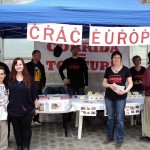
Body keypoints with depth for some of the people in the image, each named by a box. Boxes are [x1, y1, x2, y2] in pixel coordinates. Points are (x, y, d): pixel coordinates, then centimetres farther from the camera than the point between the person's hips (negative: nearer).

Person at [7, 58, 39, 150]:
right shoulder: (10, 79, -1)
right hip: (14, 110, 2)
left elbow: (34, 94, -1)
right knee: (17, 128, 14)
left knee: (26, 128, 11)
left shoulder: (29, 79, -4)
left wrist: (36, 107, -1)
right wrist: (7, 107, 5)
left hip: (27, 109, -1)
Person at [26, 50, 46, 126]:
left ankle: (36, 119, 20)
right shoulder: (28, 65, -3)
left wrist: (43, 85, 8)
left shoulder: (41, 66, 13)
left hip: (39, 89, 5)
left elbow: (43, 77, 19)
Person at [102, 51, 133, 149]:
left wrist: (125, 90, -19)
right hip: (109, 97, 3)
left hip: (121, 97, -3)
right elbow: (104, 83, 9)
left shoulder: (125, 69, -1)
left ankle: (120, 139, 13)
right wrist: (110, 85, -12)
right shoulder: (108, 70, 6)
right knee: (110, 117, 11)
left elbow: (131, 83, -2)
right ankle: (110, 137, 25)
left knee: (119, 118, 1)